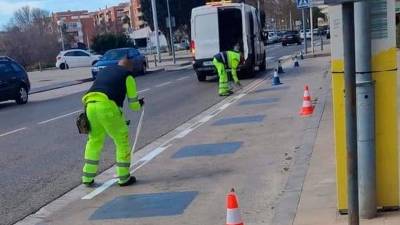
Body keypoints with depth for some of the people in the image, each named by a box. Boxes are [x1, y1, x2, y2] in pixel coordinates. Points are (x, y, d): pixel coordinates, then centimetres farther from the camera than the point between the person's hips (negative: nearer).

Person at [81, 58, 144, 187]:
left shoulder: (104, 71, 29)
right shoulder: (127, 77, 13)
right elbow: (133, 104, 14)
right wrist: (139, 105, 38)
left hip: (90, 104, 6)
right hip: (107, 107, -6)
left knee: (94, 141, 20)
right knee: (122, 140, 9)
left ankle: (87, 178, 23)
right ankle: (124, 178, 14)